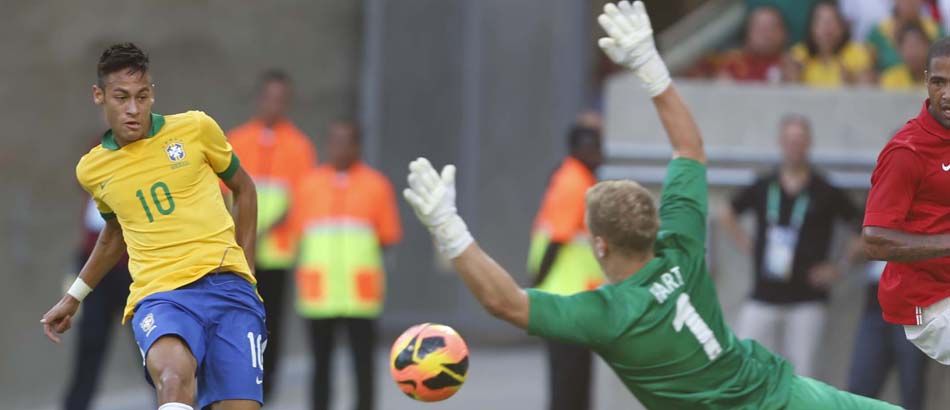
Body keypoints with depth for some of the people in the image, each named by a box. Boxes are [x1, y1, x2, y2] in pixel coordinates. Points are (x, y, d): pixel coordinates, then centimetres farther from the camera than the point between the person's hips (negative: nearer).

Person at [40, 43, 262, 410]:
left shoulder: (196, 129, 5)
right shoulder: (91, 170, 12)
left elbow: (243, 187, 21)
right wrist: (73, 297, 37)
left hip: (227, 285, 0)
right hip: (159, 295, 0)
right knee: (173, 378, -34)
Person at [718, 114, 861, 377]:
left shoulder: (825, 193, -3)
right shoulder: (763, 188, 6)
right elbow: (727, 215, 22)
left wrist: (840, 266, -3)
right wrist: (748, 248, 12)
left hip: (806, 300, -3)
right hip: (763, 298, 3)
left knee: (802, 374, -4)